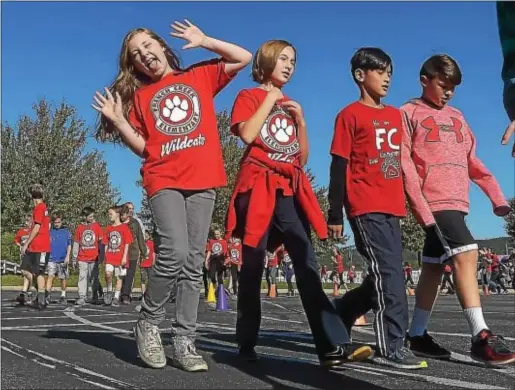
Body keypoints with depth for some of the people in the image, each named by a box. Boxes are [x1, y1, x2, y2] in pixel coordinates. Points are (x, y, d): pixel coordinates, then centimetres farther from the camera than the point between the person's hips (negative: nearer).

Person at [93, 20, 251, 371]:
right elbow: (143, 147, 9)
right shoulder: (140, 95, 14)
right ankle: (148, 323, 0)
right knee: (174, 251, -21)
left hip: (202, 181, 1)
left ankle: (184, 342, 5)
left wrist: (203, 41, 8)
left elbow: (244, 58, 10)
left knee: (194, 262, 0)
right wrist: (117, 120, -4)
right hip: (164, 180, -1)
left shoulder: (200, 76, 15)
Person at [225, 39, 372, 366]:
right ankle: (247, 345, 14)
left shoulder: (292, 105, 23)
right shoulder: (250, 97, 8)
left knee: (308, 266, -6)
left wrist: (300, 119, 7)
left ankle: (334, 346, -12)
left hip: (290, 190, 4)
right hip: (260, 188, -4)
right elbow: (247, 134, -13)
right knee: (253, 267, 1)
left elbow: (303, 158, 18)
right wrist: (270, 99, -3)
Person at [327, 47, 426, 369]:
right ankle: (392, 347, -5)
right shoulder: (350, 115, -1)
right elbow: (338, 167, -5)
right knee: (389, 272, -11)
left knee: (385, 275, 9)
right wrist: (335, 214, -9)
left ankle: (338, 312, 28)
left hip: (391, 207, 7)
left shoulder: (396, 115, 18)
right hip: (365, 207, -7)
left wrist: (405, 203, 19)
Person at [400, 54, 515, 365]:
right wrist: (421, 208, -16)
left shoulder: (456, 117, 20)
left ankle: (417, 335, 20)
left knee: (434, 267, 10)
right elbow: (405, 165, -7)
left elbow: (472, 160, 22)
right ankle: (481, 337, -19)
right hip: (434, 202, -7)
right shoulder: (409, 113, 1)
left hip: (455, 201, 7)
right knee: (465, 254, -20)